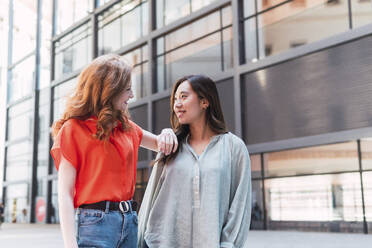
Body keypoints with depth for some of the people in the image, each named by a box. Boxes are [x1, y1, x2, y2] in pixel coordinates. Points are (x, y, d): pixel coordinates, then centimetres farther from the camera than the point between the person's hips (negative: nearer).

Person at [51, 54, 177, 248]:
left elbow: (159, 144, 29)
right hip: (95, 223, -6)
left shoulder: (125, 126, 14)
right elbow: (65, 194, -9)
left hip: (129, 221, 6)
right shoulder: (73, 129, -5)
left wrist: (166, 134, 4)